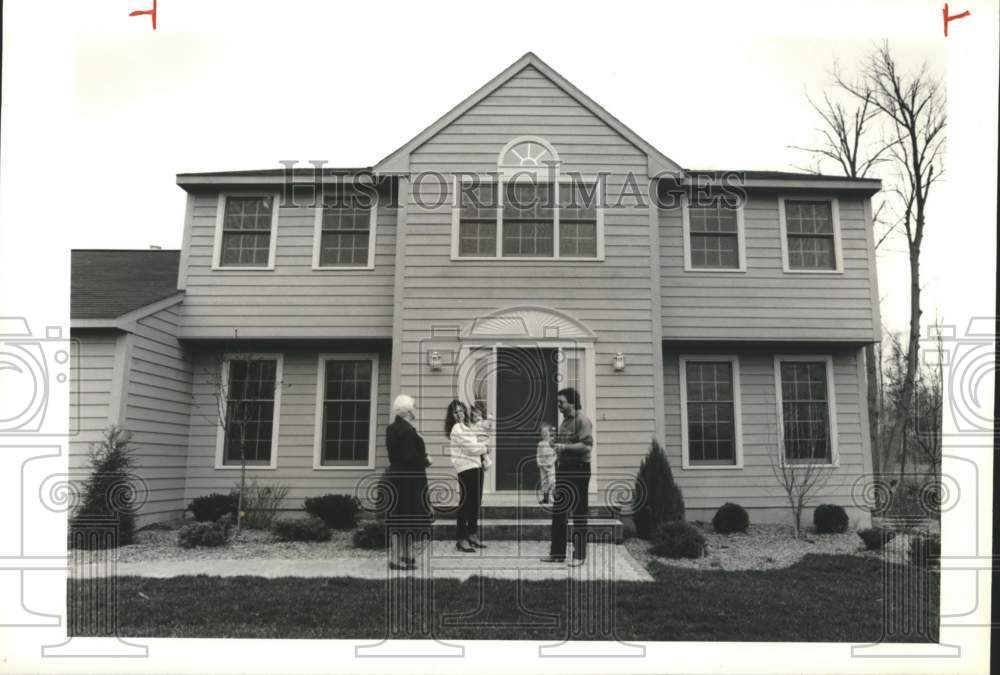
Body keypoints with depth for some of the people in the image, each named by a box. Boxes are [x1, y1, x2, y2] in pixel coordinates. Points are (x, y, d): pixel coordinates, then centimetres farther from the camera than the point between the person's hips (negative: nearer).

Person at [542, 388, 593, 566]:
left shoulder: (582, 420, -12)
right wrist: (555, 445, 7)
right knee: (558, 512, 11)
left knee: (579, 512, -1)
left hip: (579, 470, -9)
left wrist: (564, 447, -22)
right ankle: (557, 552, 19)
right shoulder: (564, 421, 16)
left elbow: (587, 445, -22)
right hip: (563, 468, 9)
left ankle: (579, 555, 7)